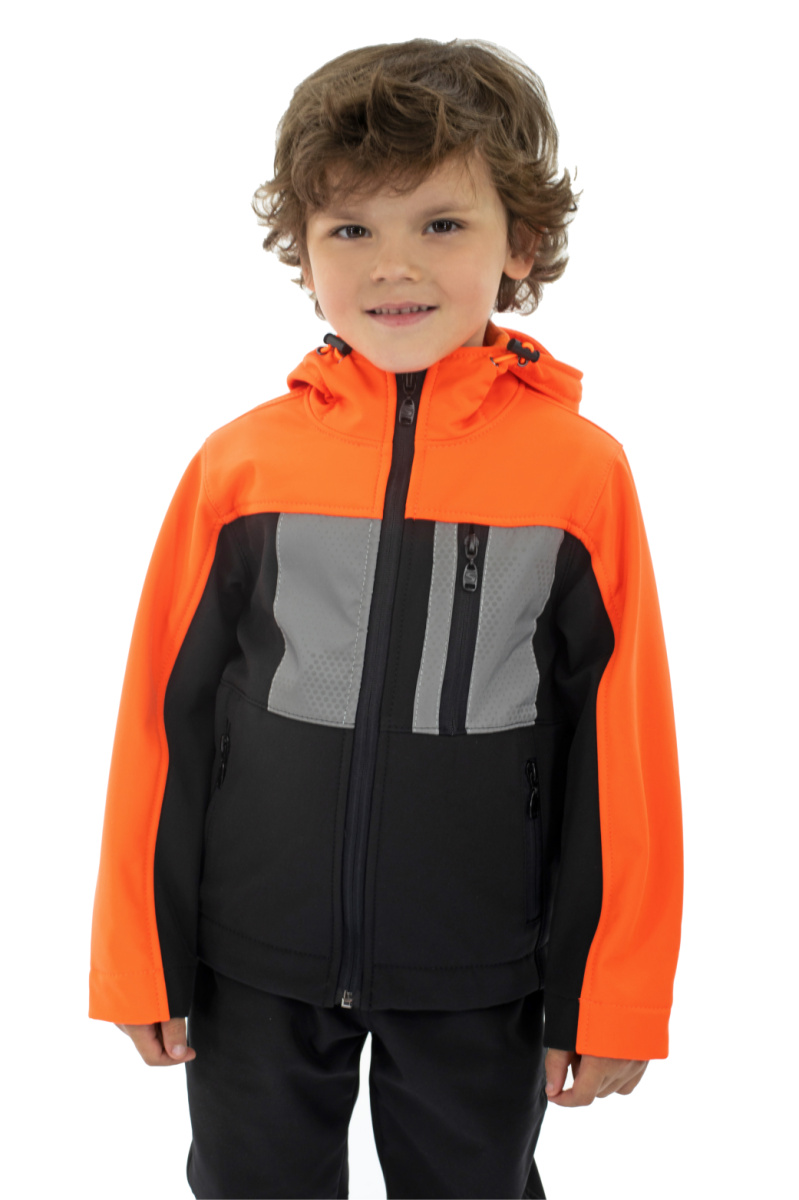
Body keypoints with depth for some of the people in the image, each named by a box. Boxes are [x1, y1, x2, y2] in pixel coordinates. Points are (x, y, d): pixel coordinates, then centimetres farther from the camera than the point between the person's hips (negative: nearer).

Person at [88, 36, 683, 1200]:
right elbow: (163, 721, 0)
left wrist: (614, 996, -1)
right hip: (256, 970, 1)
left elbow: (623, 756, -5)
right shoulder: (238, 463, -6)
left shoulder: (583, 469, -9)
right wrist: (143, 962, 4)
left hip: (480, 983, -1)